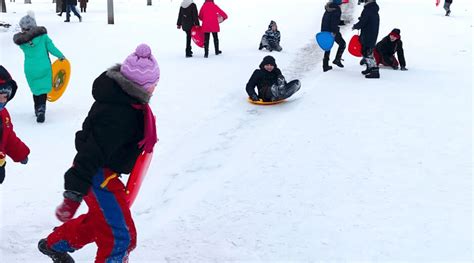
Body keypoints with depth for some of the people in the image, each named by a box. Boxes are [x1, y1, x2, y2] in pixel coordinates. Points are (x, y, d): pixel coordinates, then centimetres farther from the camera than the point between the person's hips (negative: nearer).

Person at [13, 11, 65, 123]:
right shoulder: (42, 35, -11)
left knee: (36, 89, 20)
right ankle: (41, 110, -13)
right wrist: (61, 56, 6)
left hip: (30, 69, 2)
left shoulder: (20, 39, -10)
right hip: (44, 67, -2)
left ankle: (38, 110, 32)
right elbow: (51, 47, -6)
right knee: (43, 89, 3)